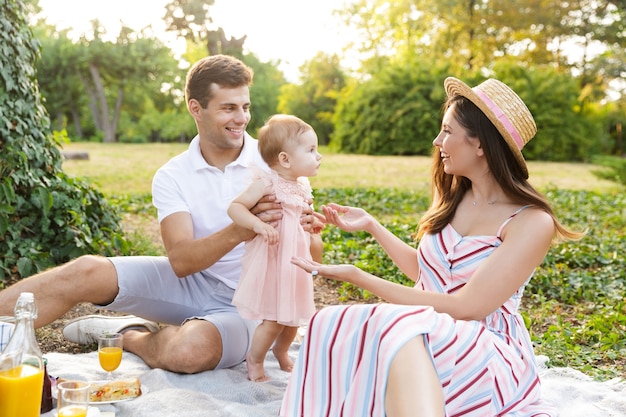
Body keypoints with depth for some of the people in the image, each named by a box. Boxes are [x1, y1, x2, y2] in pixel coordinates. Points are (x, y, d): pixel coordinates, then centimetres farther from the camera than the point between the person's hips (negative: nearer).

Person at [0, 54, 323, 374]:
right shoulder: (173, 177, -4)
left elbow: (313, 253, -8)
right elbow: (181, 260, -19)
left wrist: (302, 232, -34)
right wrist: (240, 230, -37)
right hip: (191, 282, 2)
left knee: (189, 350, -33)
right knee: (86, 272, -20)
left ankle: (129, 335, -3)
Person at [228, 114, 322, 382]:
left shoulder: (303, 186, 7)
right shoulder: (267, 183, -16)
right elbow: (235, 207, -19)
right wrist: (258, 224, -32)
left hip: (296, 261, 7)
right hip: (271, 261, -7)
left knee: (294, 315, 18)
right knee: (274, 319, -3)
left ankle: (281, 351, 45)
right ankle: (255, 360, 22)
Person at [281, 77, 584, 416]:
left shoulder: (532, 223, -12)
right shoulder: (452, 196, 10)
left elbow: (464, 308, -18)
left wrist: (357, 276, -17)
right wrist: (370, 224, 18)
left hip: (486, 356, -6)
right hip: (423, 333, 6)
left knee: (401, 329, -40)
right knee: (331, 327, -27)